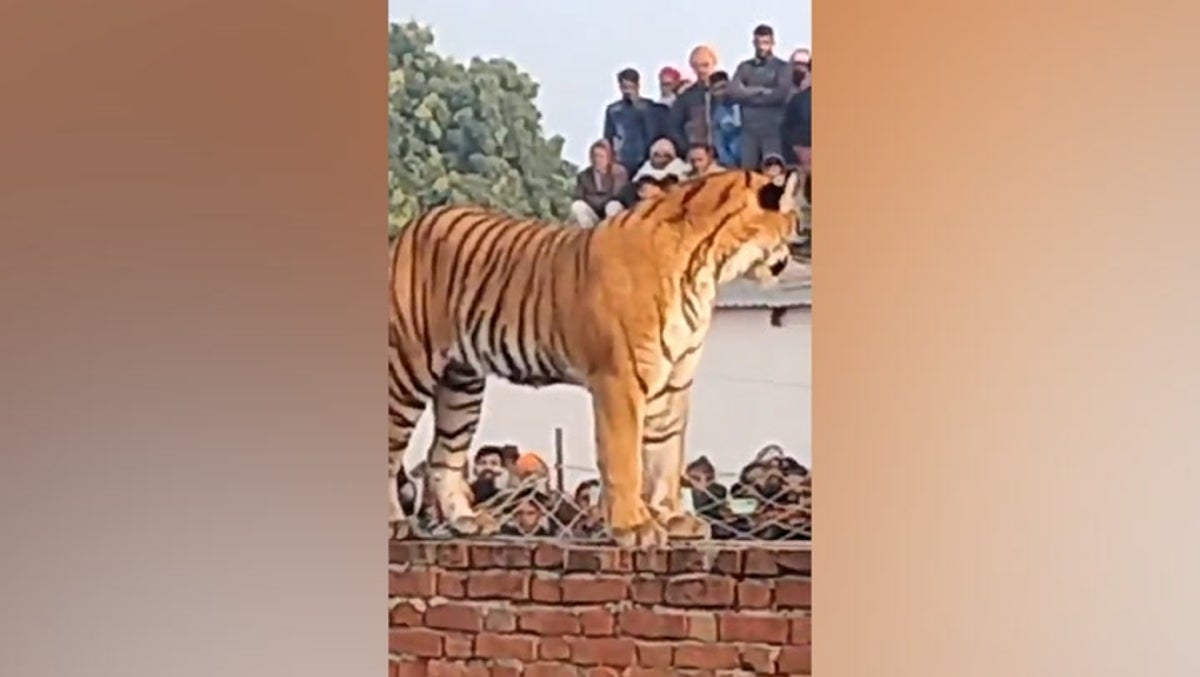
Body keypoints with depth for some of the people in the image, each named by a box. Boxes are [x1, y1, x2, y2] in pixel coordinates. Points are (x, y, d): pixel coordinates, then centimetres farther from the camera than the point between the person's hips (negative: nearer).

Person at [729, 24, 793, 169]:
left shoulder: (782, 67, 4)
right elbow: (733, 92, -1)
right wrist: (760, 90, -10)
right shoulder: (744, 67, 12)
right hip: (749, 130, 2)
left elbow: (782, 94, -11)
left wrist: (748, 95, -5)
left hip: (773, 130, -2)